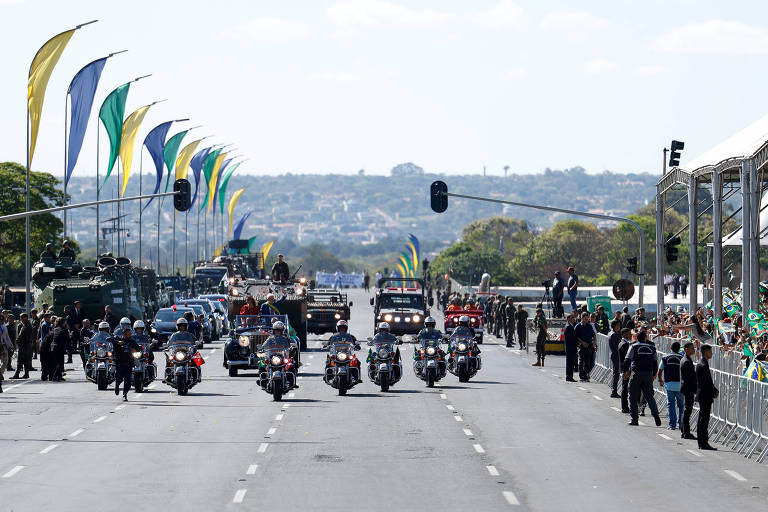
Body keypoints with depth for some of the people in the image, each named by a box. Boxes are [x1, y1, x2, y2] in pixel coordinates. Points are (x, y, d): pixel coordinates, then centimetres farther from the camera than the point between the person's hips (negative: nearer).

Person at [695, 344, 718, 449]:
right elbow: (708, 382, -20)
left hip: (702, 395, 11)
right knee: (704, 420, -7)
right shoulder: (704, 365, -18)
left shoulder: (700, 364, 14)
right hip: (706, 396, -11)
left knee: (702, 420, 13)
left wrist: (714, 390, 10)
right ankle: (704, 444, -6)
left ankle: (702, 443, 18)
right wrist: (715, 392, -7)